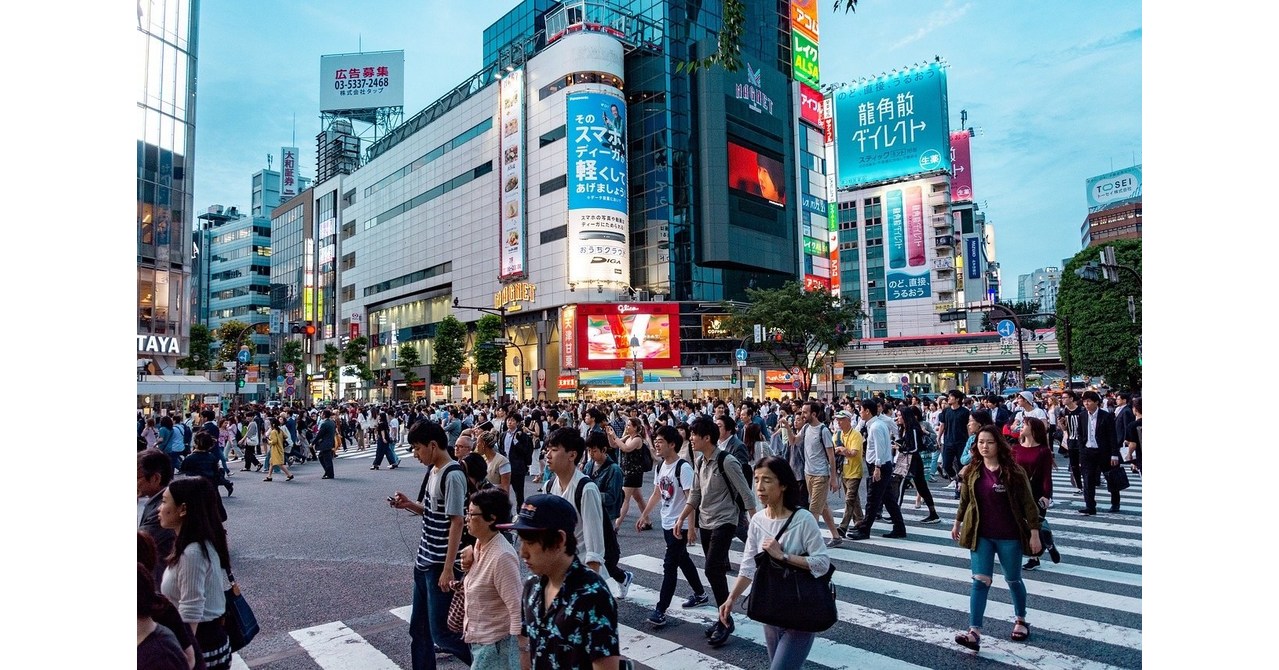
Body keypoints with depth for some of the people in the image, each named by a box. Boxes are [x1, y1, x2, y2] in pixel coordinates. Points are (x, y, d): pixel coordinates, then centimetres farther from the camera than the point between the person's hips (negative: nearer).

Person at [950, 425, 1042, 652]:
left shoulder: (1013, 471, -11)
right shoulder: (970, 471, -1)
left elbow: (1028, 503, -9)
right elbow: (965, 500, 11)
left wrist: (1034, 532, -11)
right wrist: (957, 523, 18)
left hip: (1009, 536, -2)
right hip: (980, 535, 2)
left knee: (1013, 580, 16)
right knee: (980, 581, -4)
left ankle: (1021, 621, 41)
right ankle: (974, 633, -7)